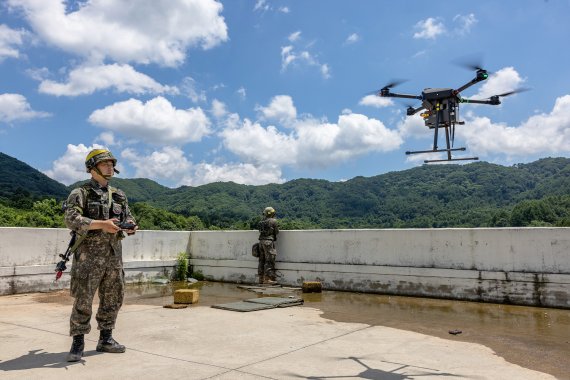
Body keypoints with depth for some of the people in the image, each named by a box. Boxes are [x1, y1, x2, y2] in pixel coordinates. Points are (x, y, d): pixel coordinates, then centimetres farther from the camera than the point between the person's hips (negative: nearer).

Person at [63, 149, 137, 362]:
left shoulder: (119, 196, 14)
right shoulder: (80, 194, -3)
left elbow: (128, 217, 16)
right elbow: (71, 219, -16)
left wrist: (131, 226, -8)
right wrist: (101, 224, -25)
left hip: (114, 256, 6)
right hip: (89, 256, -5)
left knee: (113, 299, 11)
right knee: (83, 301, -1)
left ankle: (106, 339, 24)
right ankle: (77, 343, 12)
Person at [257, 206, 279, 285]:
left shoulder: (261, 221, 11)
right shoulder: (273, 221, -7)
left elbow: (261, 231, 15)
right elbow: (276, 232, -2)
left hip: (261, 241, 7)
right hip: (269, 241, -7)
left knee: (262, 260, 12)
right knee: (269, 260, -4)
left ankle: (261, 278, 17)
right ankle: (267, 279, -6)